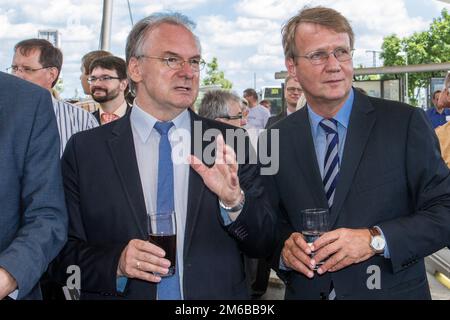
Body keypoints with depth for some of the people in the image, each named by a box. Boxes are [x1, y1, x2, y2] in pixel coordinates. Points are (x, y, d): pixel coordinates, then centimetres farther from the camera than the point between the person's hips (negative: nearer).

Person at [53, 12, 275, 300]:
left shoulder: (231, 143, -6)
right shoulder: (85, 150, -8)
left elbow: (264, 245, -6)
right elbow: (65, 252, -6)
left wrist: (233, 201, -24)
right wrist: (116, 263, -24)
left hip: (217, 296, 1)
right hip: (124, 292, -1)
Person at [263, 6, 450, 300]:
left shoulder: (405, 122, -10)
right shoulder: (276, 140, -3)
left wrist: (376, 240, -23)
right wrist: (284, 247, -16)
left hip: (393, 291, -1)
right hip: (306, 292, 2)